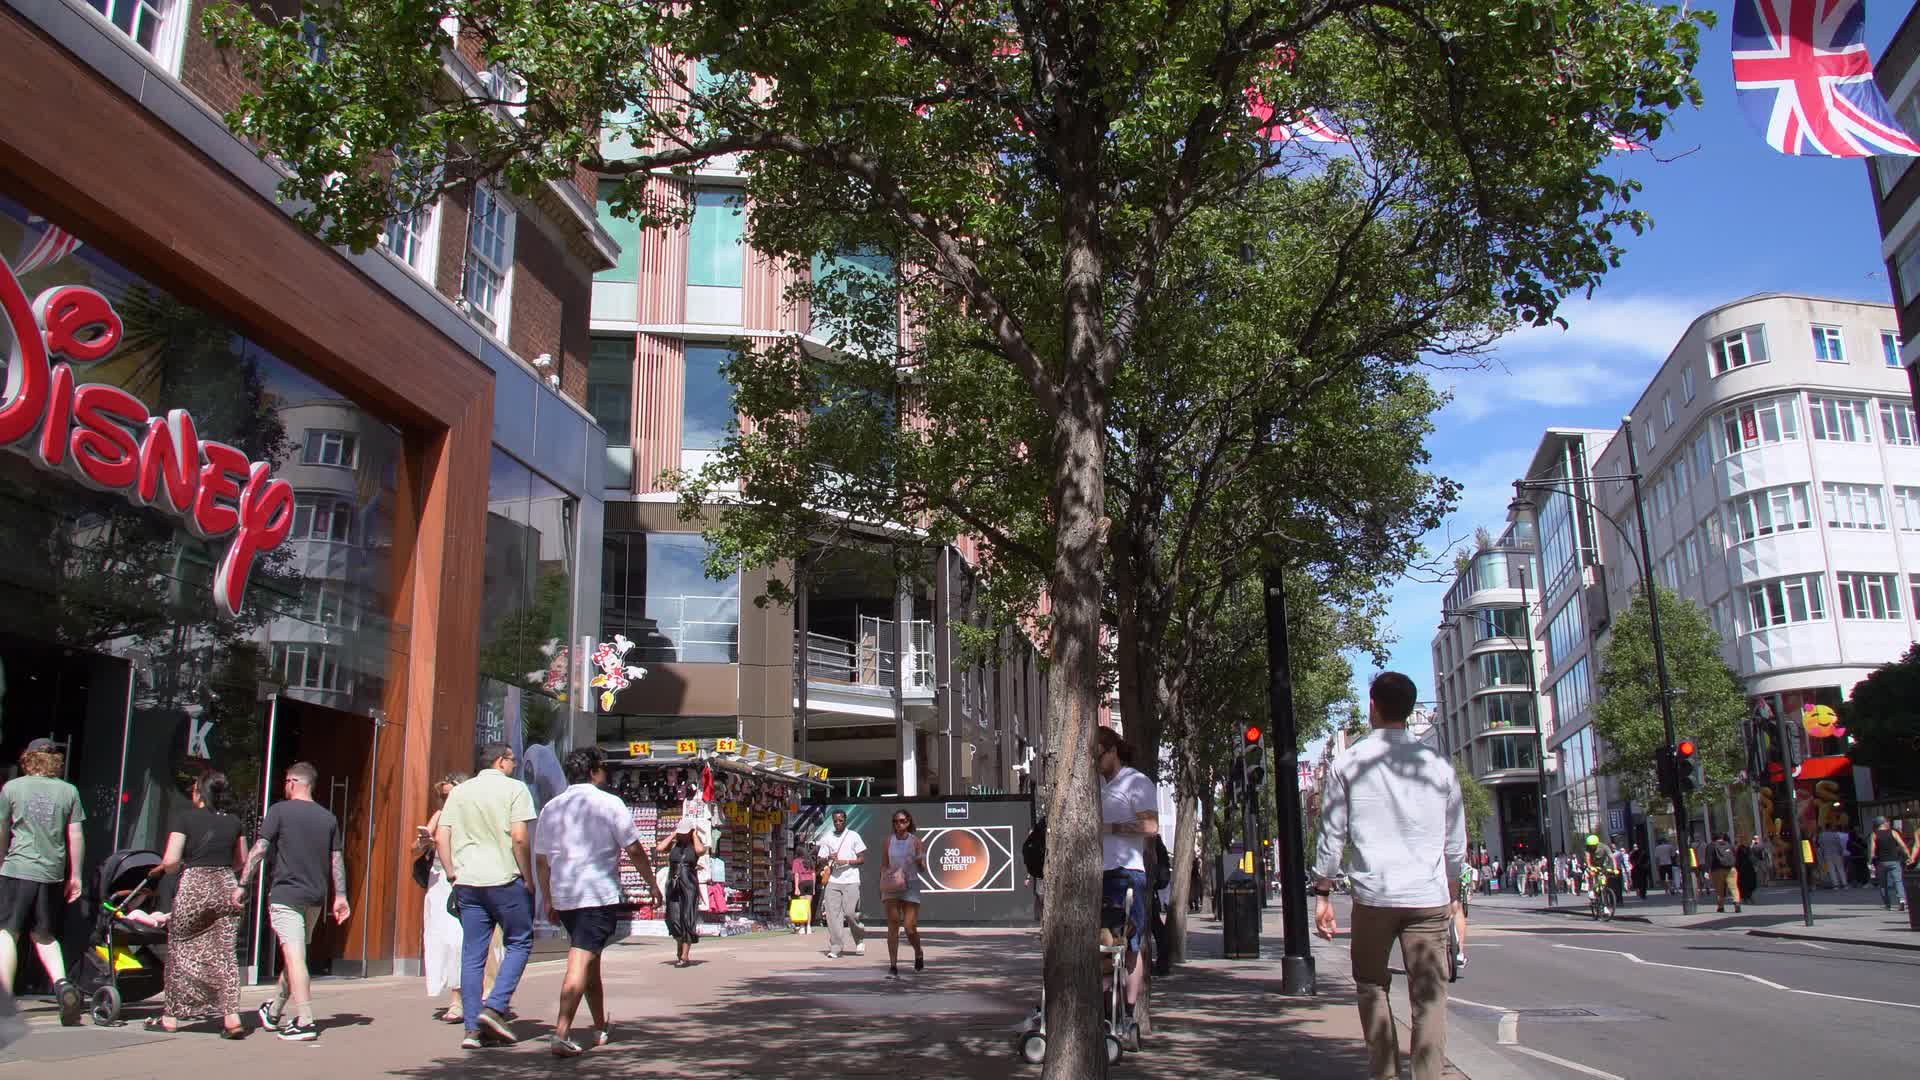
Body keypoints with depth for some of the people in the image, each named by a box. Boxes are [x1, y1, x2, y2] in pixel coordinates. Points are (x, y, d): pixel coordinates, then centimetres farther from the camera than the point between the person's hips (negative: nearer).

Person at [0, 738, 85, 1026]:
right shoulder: (69, 791, 4)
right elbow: (75, 837, 3)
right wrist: (75, 876, 10)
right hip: (53, 873, 3)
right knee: (44, 935, 16)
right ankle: (62, 983, -4)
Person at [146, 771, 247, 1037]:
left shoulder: (186, 818, -3)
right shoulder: (233, 822, 9)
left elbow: (171, 861, -9)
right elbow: (242, 862, 15)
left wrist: (159, 870, 12)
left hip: (193, 886, -3)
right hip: (227, 886, 3)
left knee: (179, 950, 13)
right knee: (225, 952, 4)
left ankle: (171, 1017, 19)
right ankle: (232, 1018, -5)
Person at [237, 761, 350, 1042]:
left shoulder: (280, 810, -4)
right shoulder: (328, 817, 10)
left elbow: (259, 850, -7)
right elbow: (337, 859, 9)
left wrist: (242, 884, -2)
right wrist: (340, 896, 11)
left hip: (285, 895, -6)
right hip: (315, 898, 6)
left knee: (293, 956, -11)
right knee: (294, 955, 18)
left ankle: (305, 1021, -18)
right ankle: (274, 1013, 33)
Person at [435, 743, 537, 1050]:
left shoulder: (459, 792, 13)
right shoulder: (514, 788, -3)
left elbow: (440, 837, 9)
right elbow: (519, 838, -11)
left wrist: (452, 874, 14)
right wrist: (528, 878, -3)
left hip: (467, 883, 5)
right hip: (505, 879, -5)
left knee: (472, 955, 7)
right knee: (519, 943, 9)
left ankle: (473, 1028, 6)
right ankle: (495, 1007, -5)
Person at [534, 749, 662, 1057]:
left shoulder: (551, 808, 10)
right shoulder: (609, 804, -5)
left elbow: (541, 859, 13)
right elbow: (635, 850, -5)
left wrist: (548, 900, 21)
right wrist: (652, 884, 6)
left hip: (563, 897, 6)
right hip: (600, 895, -6)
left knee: (590, 960, 20)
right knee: (581, 961, -10)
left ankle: (601, 1028, 31)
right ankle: (562, 1034, -19)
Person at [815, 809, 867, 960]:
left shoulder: (853, 836, 4)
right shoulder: (827, 838, 12)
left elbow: (862, 859, 3)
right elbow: (821, 860, 14)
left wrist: (846, 861, -12)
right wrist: (828, 859, -8)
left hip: (851, 881, -3)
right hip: (833, 881, 3)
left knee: (850, 912, -8)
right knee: (832, 913, -6)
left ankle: (859, 939, 19)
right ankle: (835, 948, -1)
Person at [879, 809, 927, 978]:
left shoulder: (915, 841, 0)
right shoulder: (889, 840, 6)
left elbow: (922, 869, 1)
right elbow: (884, 865, 11)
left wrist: (920, 861, -20)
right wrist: (881, 885, 2)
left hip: (910, 886, -2)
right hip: (891, 887, 2)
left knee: (910, 928, -3)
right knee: (892, 925, -6)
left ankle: (919, 954, 26)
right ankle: (893, 965, -3)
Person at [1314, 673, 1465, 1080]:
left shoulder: (1348, 762, 1)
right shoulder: (1438, 764, 5)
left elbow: (1332, 836, 1)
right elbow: (1456, 844, 10)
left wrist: (1323, 895, 8)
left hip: (1372, 895, -1)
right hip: (1429, 896, 1)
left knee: (1371, 984, 16)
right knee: (1429, 995, 2)